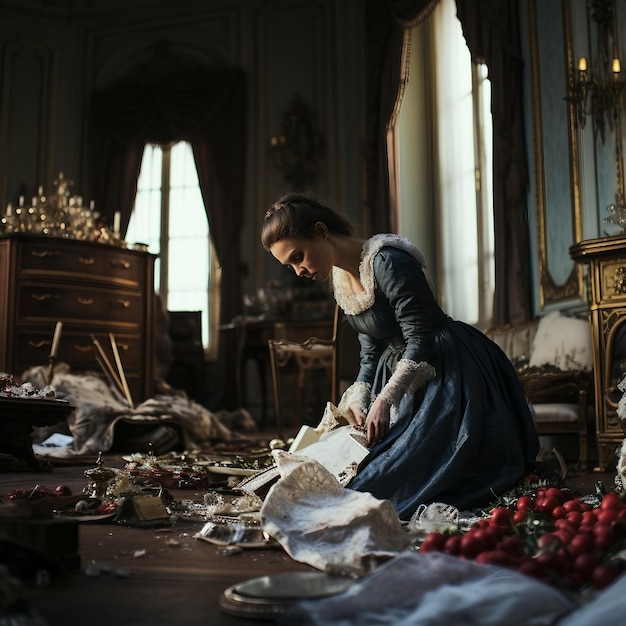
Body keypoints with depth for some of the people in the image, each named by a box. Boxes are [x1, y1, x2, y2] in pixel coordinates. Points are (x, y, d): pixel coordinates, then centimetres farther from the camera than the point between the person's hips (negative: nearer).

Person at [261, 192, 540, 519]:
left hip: (448, 372, -9)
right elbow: (371, 352, 11)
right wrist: (357, 400, -5)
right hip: (402, 374, 9)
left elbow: (421, 340, -24)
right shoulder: (341, 279, 7)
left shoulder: (388, 262, -21)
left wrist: (385, 400, -30)